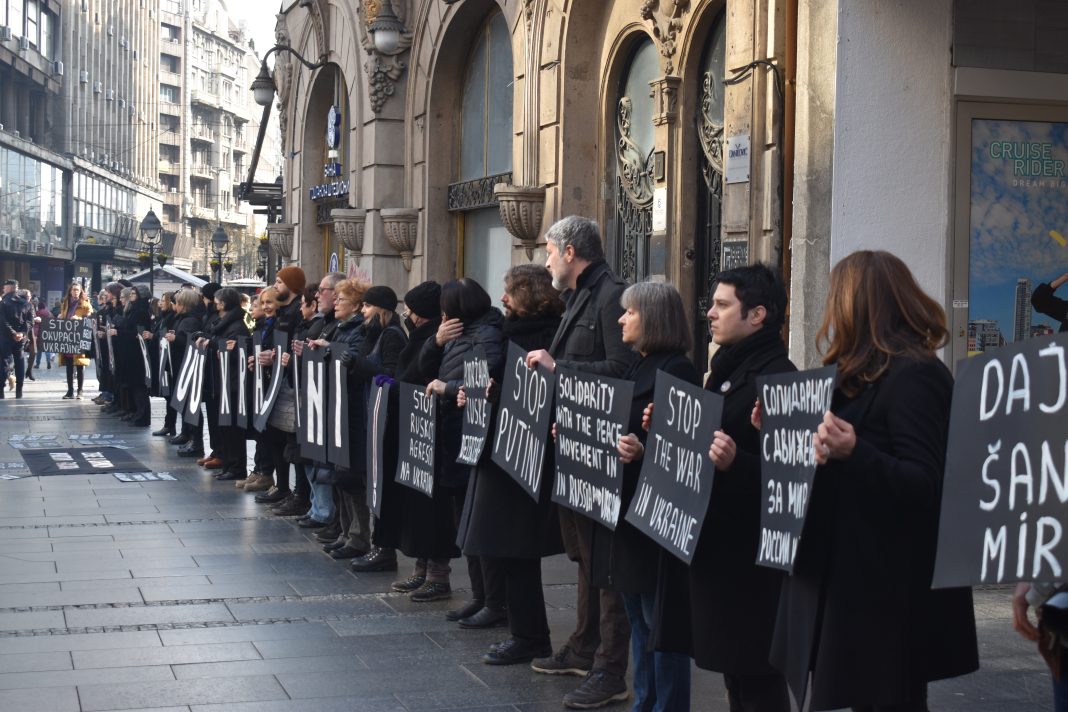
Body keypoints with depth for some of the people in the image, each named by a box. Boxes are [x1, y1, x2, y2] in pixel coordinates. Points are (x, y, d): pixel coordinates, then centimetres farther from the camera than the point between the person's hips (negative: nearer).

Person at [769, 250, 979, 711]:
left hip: (892, 584, -10)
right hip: (853, 573, 10)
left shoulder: (914, 376, -15)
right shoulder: (864, 375, 15)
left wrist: (853, 453, -36)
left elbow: (924, 485, -22)